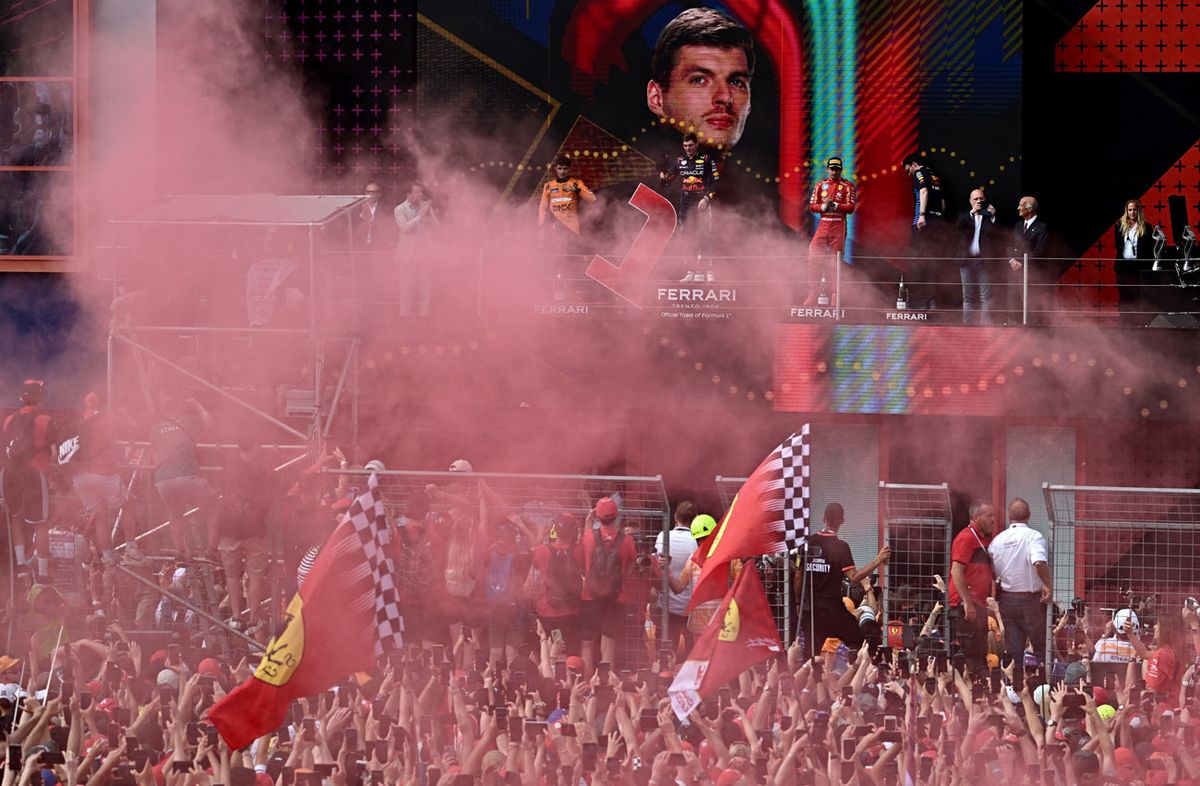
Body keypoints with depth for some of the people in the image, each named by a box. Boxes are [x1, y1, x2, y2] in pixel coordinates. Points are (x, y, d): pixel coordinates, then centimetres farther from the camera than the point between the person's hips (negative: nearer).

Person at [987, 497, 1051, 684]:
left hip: (1006, 598, 4)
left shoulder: (997, 540, 2)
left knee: (1012, 649, 9)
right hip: (1031, 599, -4)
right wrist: (1047, 585, -20)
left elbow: (990, 572, 7)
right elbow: (1039, 562, -31)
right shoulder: (1034, 536, -14)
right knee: (1041, 648, 5)